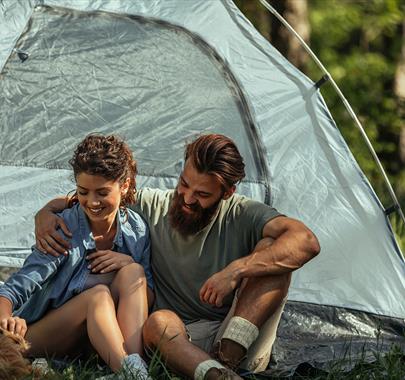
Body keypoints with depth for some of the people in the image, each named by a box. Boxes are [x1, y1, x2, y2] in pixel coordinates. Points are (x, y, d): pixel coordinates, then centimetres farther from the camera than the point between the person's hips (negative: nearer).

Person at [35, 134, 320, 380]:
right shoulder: (152, 207, 5)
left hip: (240, 343, -1)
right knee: (158, 321, -35)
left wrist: (237, 270, -30)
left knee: (272, 249, -21)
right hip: (180, 342, 1)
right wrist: (46, 213, -10)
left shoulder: (243, 215, -3)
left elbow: (307, 243, -20)